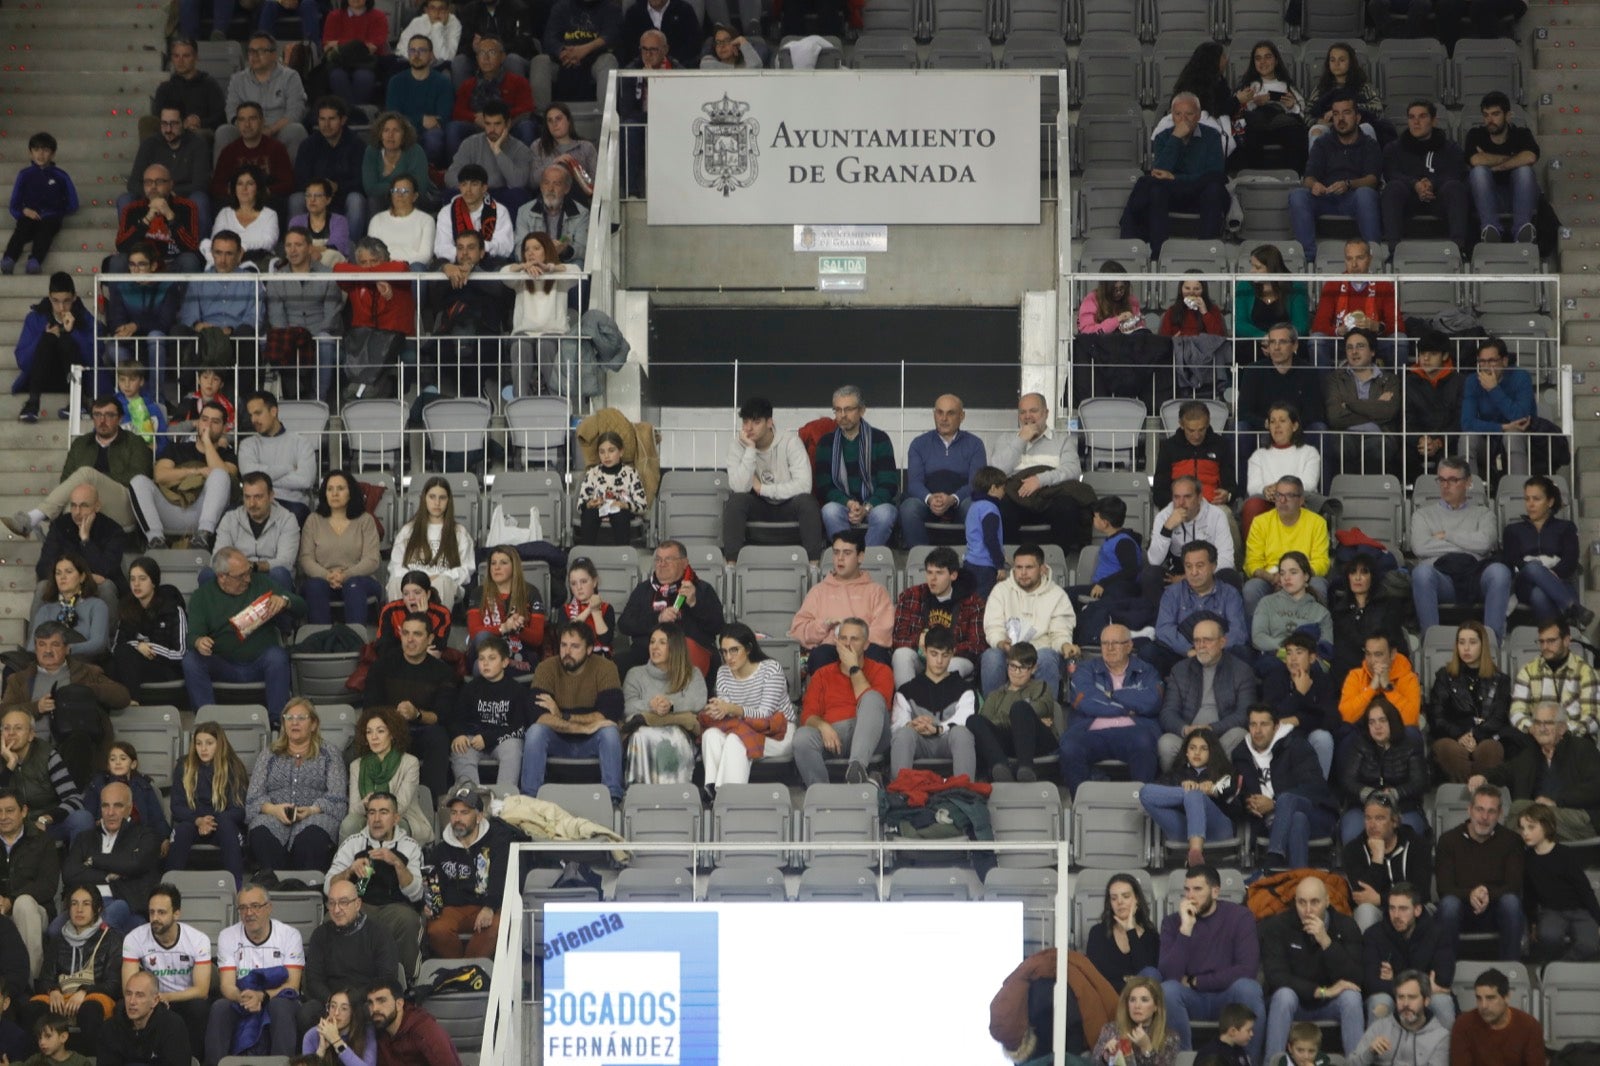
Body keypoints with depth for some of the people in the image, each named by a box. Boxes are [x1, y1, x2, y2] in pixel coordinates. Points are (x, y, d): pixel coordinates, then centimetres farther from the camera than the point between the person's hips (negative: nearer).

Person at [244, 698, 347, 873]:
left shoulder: (329, 756, 18)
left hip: (314, 816, -2)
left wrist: (311, 810, -15)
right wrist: (273, 809, -10)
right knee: (261, 836, -36)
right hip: (274, 817, 2)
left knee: (310, 837, -39)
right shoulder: (269, 756, 25)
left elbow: (336, 798, 5)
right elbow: (253, 796, 13)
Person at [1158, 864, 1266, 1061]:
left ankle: (1250, 1060, -20)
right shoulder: (1172, 922, -3)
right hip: (1191, 999, 1)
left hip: (1227, 996, -1)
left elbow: (1247, 970, -17)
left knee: (1247, 988, -33)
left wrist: (1195, 982, -13)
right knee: (1167, 990, -31)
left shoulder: (1239, 916, -6)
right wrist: (1185, 928, -24)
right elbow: (1170, 975, -17)